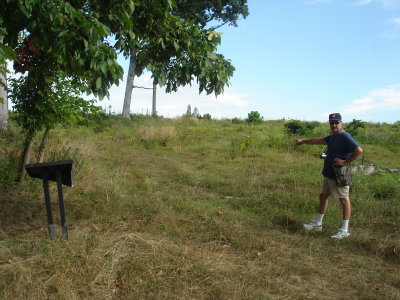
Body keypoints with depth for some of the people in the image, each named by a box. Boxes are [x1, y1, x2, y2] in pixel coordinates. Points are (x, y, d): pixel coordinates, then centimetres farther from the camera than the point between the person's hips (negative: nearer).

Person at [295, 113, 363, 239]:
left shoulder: (345, 137, -15)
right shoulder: (332, 137, 13)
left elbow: (359, 150, -25)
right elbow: (319, 140, 26)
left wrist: (346, 162, -21)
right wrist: (303, 141, 34)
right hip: (329, 174, 10)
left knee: (344, 199, -1)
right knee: (323, 196, 17)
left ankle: (344, 230, 7)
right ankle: (317, 224, 29)